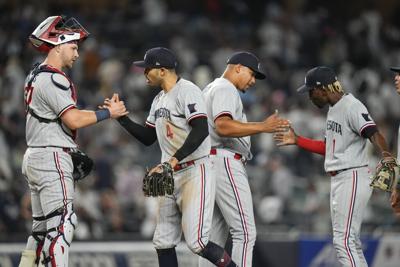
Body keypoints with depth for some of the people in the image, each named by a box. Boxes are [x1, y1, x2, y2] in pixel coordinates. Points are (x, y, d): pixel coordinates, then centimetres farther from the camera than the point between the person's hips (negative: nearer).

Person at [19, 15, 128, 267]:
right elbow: (73, 120, -21)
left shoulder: (36, 75, 16)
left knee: (42, 226, 14)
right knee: (61, 224, -13)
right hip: (52, 158, -10)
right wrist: (108, 113, -10)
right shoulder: (53, 79, -15)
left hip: (34, 156, 10)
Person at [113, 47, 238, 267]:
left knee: (196, 243, -16)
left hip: (194, 174, -9)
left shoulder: (187, 91, -12)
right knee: (163, 243, 6)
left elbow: (201, 131, -24)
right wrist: (121, 117, 14)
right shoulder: (159, 100, 17)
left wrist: (174, 160, -29)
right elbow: (147, 137, 24)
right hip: (169, 177, 9)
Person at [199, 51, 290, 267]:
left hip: (209, 162, 11)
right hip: (225, 162, -11)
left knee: (216, 234, 10)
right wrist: (262, 127, -30)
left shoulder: (209, 89, 24)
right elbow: (223, 126, -25)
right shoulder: (225, 89, -9)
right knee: (245, 232, -14)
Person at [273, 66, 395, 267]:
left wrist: (384, 153, -47)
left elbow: (373, 133, -28)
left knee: (344, 240, -14)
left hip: (353, 178, -11)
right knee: (349, 242, 14)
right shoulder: (333, 108, 16)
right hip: (338, 180, 11)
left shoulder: (352, 107, -15)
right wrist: (297, 140, 24)